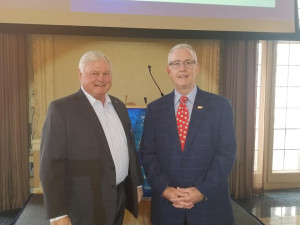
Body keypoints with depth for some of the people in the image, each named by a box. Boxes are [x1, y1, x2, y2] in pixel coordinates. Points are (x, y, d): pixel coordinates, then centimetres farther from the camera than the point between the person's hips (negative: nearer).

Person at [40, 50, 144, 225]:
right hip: (86, 205, -6)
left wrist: (137, 183, 15)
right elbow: (51, 163, -15)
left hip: (121, 197, 6)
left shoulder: (119, 106, 7)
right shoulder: (61, 108, -12)